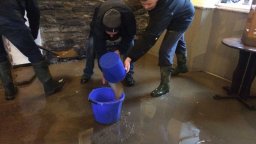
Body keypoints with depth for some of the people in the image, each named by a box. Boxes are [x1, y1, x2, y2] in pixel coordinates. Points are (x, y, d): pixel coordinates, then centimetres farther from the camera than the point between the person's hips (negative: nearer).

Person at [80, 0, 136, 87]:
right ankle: (87, 73, 7)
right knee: (92, 45, -16)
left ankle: (128, 74, 0)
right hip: (101, 26, 0)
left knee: (130, 45, -19)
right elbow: (100, 48, -37)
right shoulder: (98, 23, -43)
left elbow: (130, 35, -25)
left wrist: (119, 50, -35)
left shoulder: (128, 17, -44)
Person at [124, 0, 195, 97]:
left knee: (165, 50, -16)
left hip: (183, 17, -8)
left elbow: (150, 36, -48)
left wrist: (130, 57, -50)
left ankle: (164, 85, -2)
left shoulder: (164, 9, -46)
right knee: (177, 39, 26)